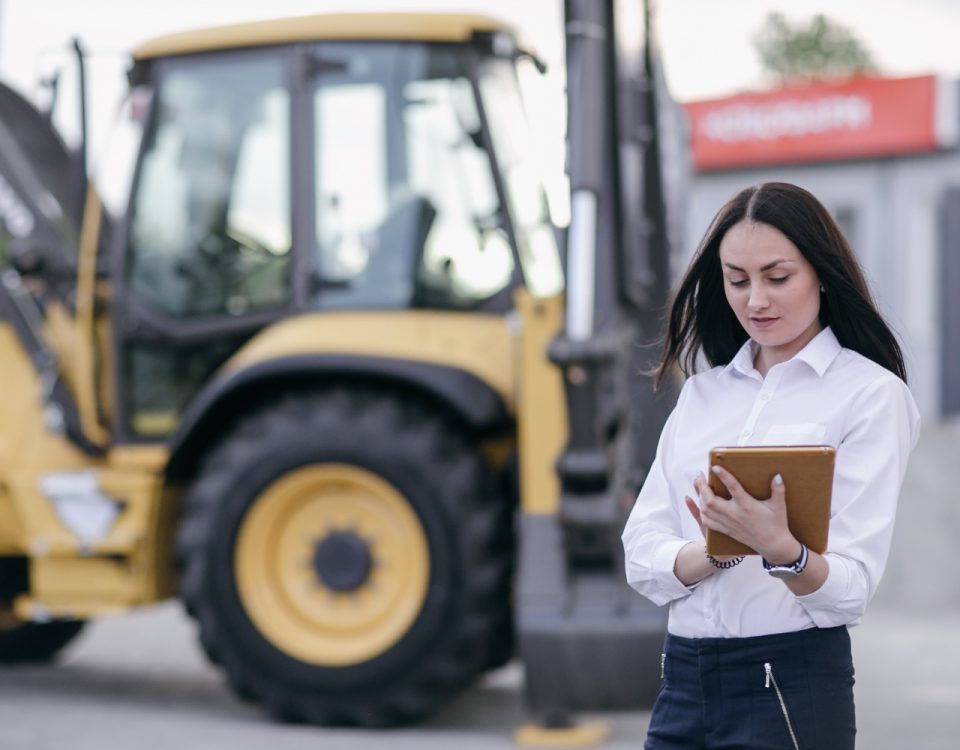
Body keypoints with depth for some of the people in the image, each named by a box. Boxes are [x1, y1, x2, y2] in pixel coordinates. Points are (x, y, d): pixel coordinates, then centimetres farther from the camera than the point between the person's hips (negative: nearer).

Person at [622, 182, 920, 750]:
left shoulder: (873, 393, -4)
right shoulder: (704, 392, 11)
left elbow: (851, 586, -10)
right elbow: (642, 559, 3)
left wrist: (780, 549, -29)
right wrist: (716, 552, -16)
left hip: (792, 686, -4)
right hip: (683, 682, 4)